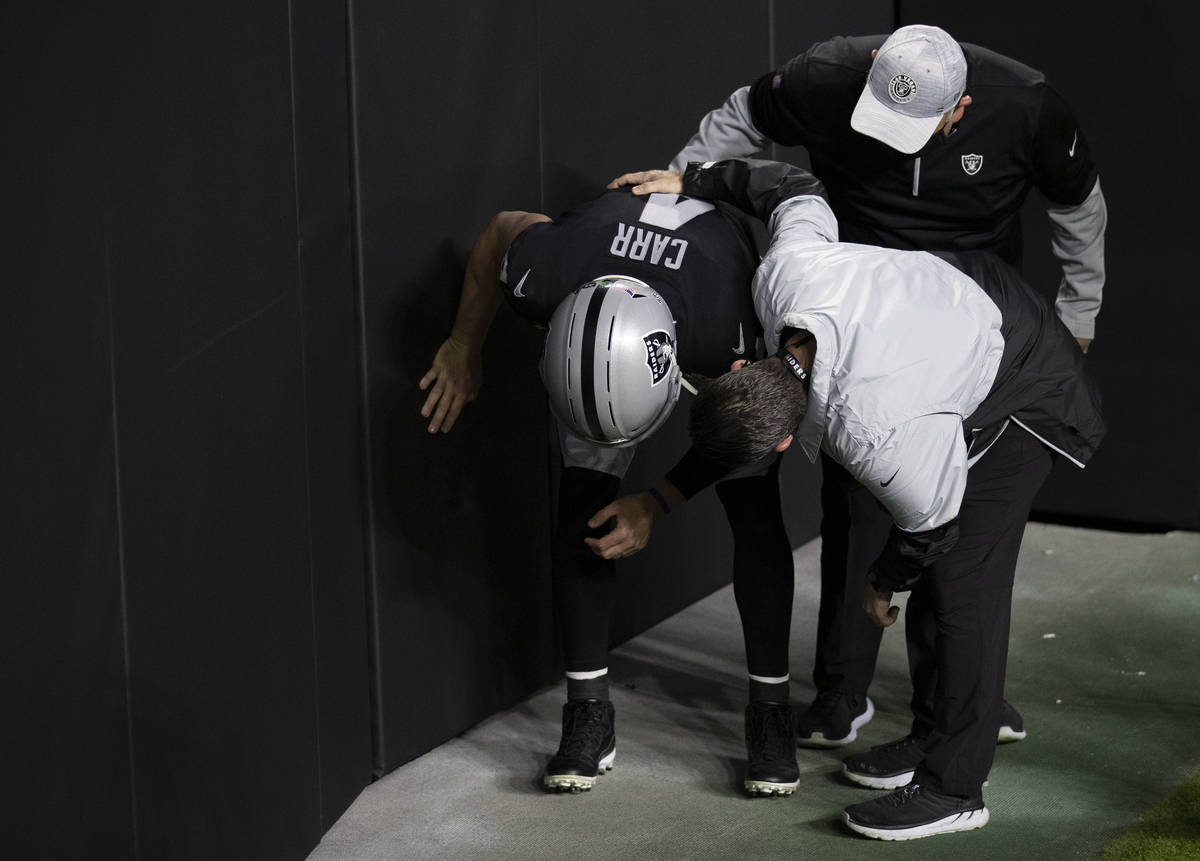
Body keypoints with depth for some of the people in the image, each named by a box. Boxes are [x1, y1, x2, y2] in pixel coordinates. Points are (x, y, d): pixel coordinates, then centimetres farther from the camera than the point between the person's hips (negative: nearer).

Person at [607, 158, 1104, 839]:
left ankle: (954, 788, -3)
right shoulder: (786, 271, -27)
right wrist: (693, 181, 5)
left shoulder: (876, 438, -41)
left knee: (962, 582, -11)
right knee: (933, 578, 12)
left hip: (1028, 396, -9)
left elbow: (931, 526, -21)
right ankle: (933, 739, 24)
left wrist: (882, 582, 0)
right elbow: (795, 189, -5)